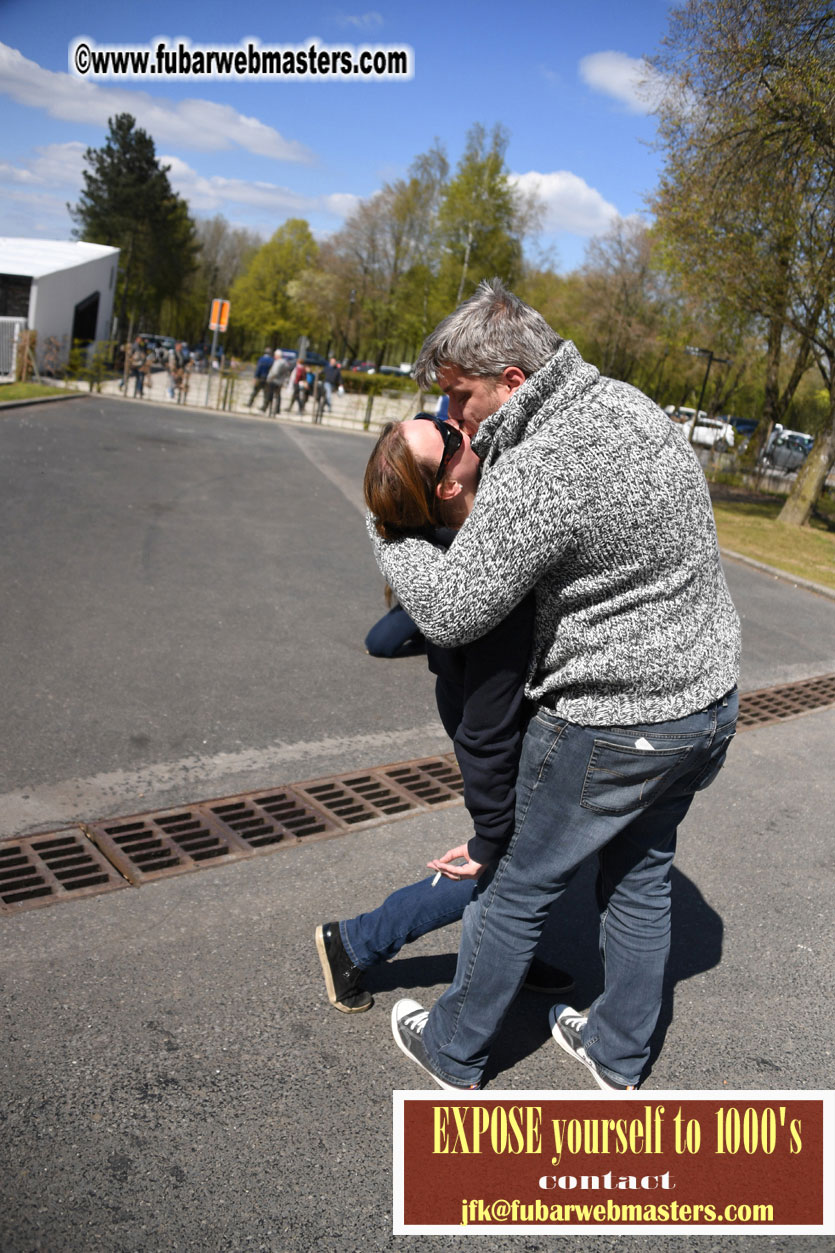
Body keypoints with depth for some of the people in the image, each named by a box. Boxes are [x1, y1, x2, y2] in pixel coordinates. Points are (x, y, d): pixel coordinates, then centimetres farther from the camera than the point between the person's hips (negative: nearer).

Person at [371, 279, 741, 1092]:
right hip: (708, 698, 9)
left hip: (612, 726, -8)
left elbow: (449, 612, -22)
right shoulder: (630, 404, 2)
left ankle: (453, 1049, 34)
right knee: (640, 876, 24)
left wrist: (389, 535, -3)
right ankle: (619, 1055, 43)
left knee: (519, 888, 11)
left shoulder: (534, 478, -27)